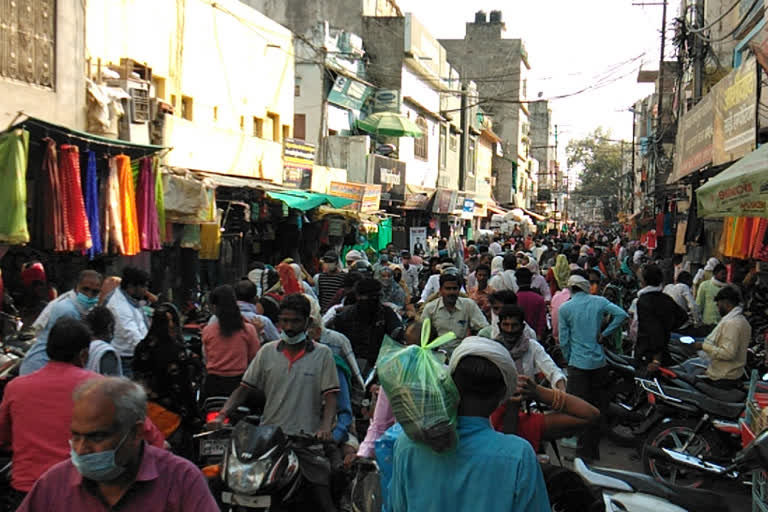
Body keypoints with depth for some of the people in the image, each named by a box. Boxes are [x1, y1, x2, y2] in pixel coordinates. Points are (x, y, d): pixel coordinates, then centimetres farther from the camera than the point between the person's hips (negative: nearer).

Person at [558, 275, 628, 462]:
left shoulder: (564, 309, -3)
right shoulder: (599, 301, 3)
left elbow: (564, 341, -4)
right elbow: (621, 314, -10)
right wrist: (604, 334, -2)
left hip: (578, 363, -3)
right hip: (599, 362, 3)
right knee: (597, 407, 13)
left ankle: (584, 451, 0)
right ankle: (594, 450, 23)